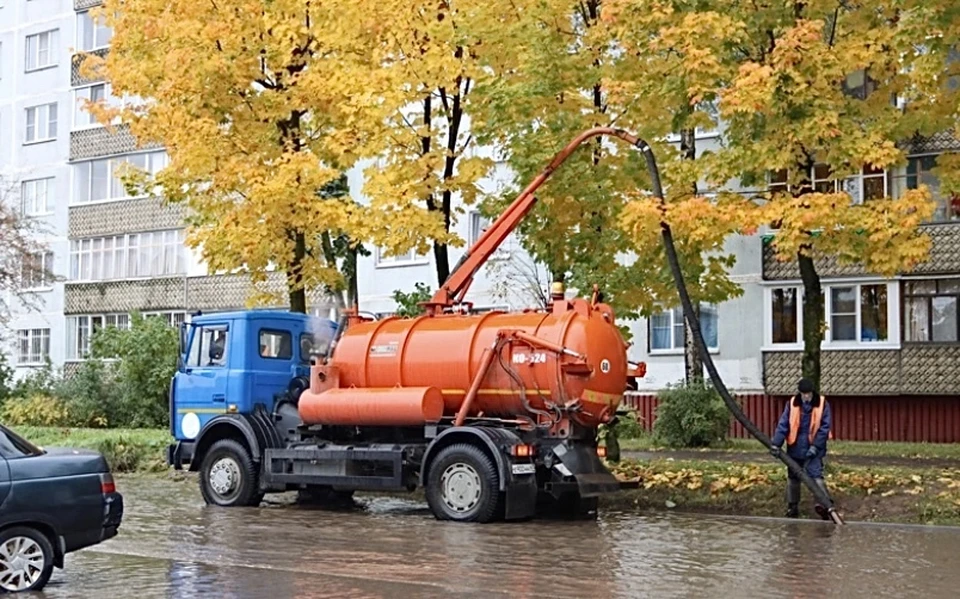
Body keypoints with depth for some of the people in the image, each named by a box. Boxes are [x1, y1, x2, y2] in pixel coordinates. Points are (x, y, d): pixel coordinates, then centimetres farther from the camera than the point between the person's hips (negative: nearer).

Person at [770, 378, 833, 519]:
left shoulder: (822, 404, -7)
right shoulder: (792, 404, -3)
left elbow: (824, 427, -6)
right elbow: (783, 425, -3)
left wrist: (816, 446, -14)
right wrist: (776, 443, -12)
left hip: (813, 449, -3)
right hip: (795, 448, 3)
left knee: (816, 476, -15)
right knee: (793, 477, 12)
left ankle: (824, 505, -15)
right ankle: (792, 506, 25)